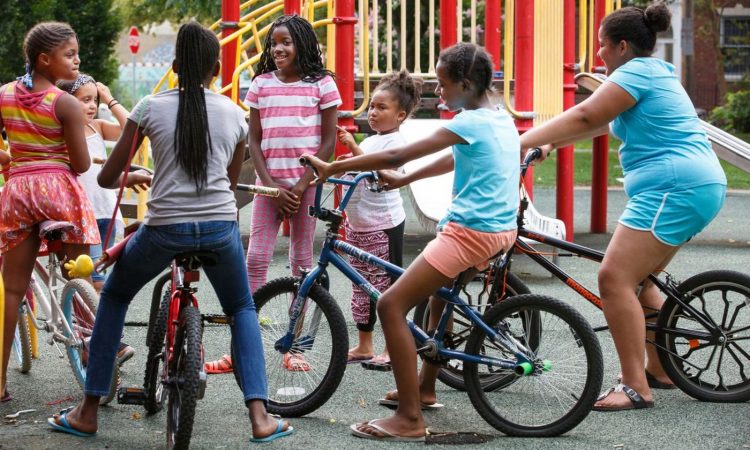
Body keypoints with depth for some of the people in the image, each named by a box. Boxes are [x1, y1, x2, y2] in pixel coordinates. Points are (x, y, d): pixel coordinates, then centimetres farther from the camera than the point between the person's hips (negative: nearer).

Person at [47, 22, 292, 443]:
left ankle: (89, 411, 23)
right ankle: (259, 415, 10)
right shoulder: (234, 113, 6)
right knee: (242, 309, 25)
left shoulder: (151, 107, 0)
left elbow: (107, 178, 4)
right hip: (220, 226, 1)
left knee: (115, 296, 24)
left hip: (164, 229, -1)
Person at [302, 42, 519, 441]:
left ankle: (410, 419, -15)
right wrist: (403, 181, 23)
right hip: (502, 229, 10)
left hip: (470, 231, -10)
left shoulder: (470, 123, -15)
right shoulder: (502, 119, 12)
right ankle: (424, 387, 44)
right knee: (443, 289, 35)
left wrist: (332, 168, -10)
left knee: (391, 305, -12)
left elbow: (396, 156, -16)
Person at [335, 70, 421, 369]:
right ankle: (364, 346, 22)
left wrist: (354, 147, -32)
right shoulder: (370, 140, 15)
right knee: (361, 285, 14)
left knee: (386, 284, -4)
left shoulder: (396, 142, -11)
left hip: (383, 225, -9)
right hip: (358, 223, 9)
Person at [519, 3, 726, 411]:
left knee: (615, 278, -14)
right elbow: (601, 123, 22)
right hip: (700, 186, 11)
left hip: (672, 189, -11)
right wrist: (551, 142, 14)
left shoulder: (636, 71, -8)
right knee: (636, 278, 20)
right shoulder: (656, 72, 23)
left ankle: (635, 387, -17)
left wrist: (524, 141, -17)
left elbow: (585, 117, -17)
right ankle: (660, 370, 25)